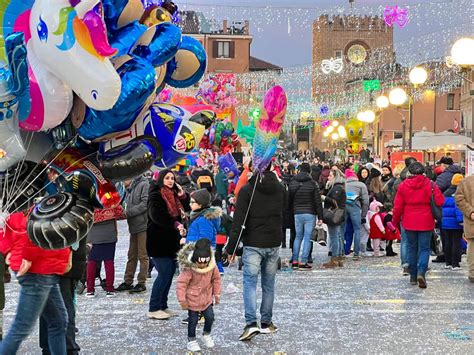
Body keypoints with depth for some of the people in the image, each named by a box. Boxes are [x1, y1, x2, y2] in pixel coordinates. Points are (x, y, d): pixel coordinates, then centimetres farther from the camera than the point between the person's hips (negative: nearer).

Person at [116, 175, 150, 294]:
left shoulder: (144, 185, -8)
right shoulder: (130, 189, 18)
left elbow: (145, 204, -18)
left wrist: (128, 212, -14)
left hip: (143, 226, -9)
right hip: (133, 226, 9)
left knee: (143, 256, -2)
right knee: (131, 256, 13)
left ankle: (141, 283, 5)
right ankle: (128, 282, 20)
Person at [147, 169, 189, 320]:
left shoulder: (174, 195, 16)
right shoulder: (156, 195, -7)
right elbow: (157, 215, -22)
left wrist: (182, 196, 2)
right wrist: (175, 224, -30)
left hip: (171, 241, 8)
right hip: (158, 241, -8)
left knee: (170, 272, 8)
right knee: (164, 273, -11)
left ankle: (162, 306, 17)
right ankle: (153, 309, -3)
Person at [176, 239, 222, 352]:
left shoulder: (212, 267, -11)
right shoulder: (188, 269, -25)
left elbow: (216, 279, 5)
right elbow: (181, 284, -20)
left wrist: (217, 294, 8)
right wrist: (182, 300, -16)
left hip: (207, 298, 4)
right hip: (192, 300, -4)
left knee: (210, 317, 5)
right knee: (193, 320, 4)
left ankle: (207, 334, 33)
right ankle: (191, 340, 25)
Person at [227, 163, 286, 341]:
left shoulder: (247, 190, -10)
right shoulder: (280, 189, 5)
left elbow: (238, 221, -12)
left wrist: (231, 247, -8)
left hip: (253, 244, -4)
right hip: (274, 243, 4)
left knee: (250, 282, -1)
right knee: (269, 284, 12)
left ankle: (251, 323, -14)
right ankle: (267, 323, 19)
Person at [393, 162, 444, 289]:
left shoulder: (403, 185, -3)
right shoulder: (430, 184, -6)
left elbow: (398, 206, -2)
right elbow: (440, 202, -8)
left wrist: (395, 221, 11)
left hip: (409, 223, 2)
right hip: (426, 222, -1)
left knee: (412, 248, 14)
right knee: (424, 249, 4)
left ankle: (413, 276, 18)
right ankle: (421, 272, -17)